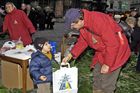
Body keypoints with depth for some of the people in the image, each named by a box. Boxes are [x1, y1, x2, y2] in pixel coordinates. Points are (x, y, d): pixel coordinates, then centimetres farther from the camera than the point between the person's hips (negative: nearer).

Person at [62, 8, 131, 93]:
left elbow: (113, 44, -29)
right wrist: (70, 55, 2)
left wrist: (107, 64, -22)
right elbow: (82, 41, 10)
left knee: (106, 84, -5)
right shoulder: (83, 24, -3)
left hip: (116, 50, -9)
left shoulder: (98, 21, -31)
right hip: (102, 51, 9)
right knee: (97, 77, 16)